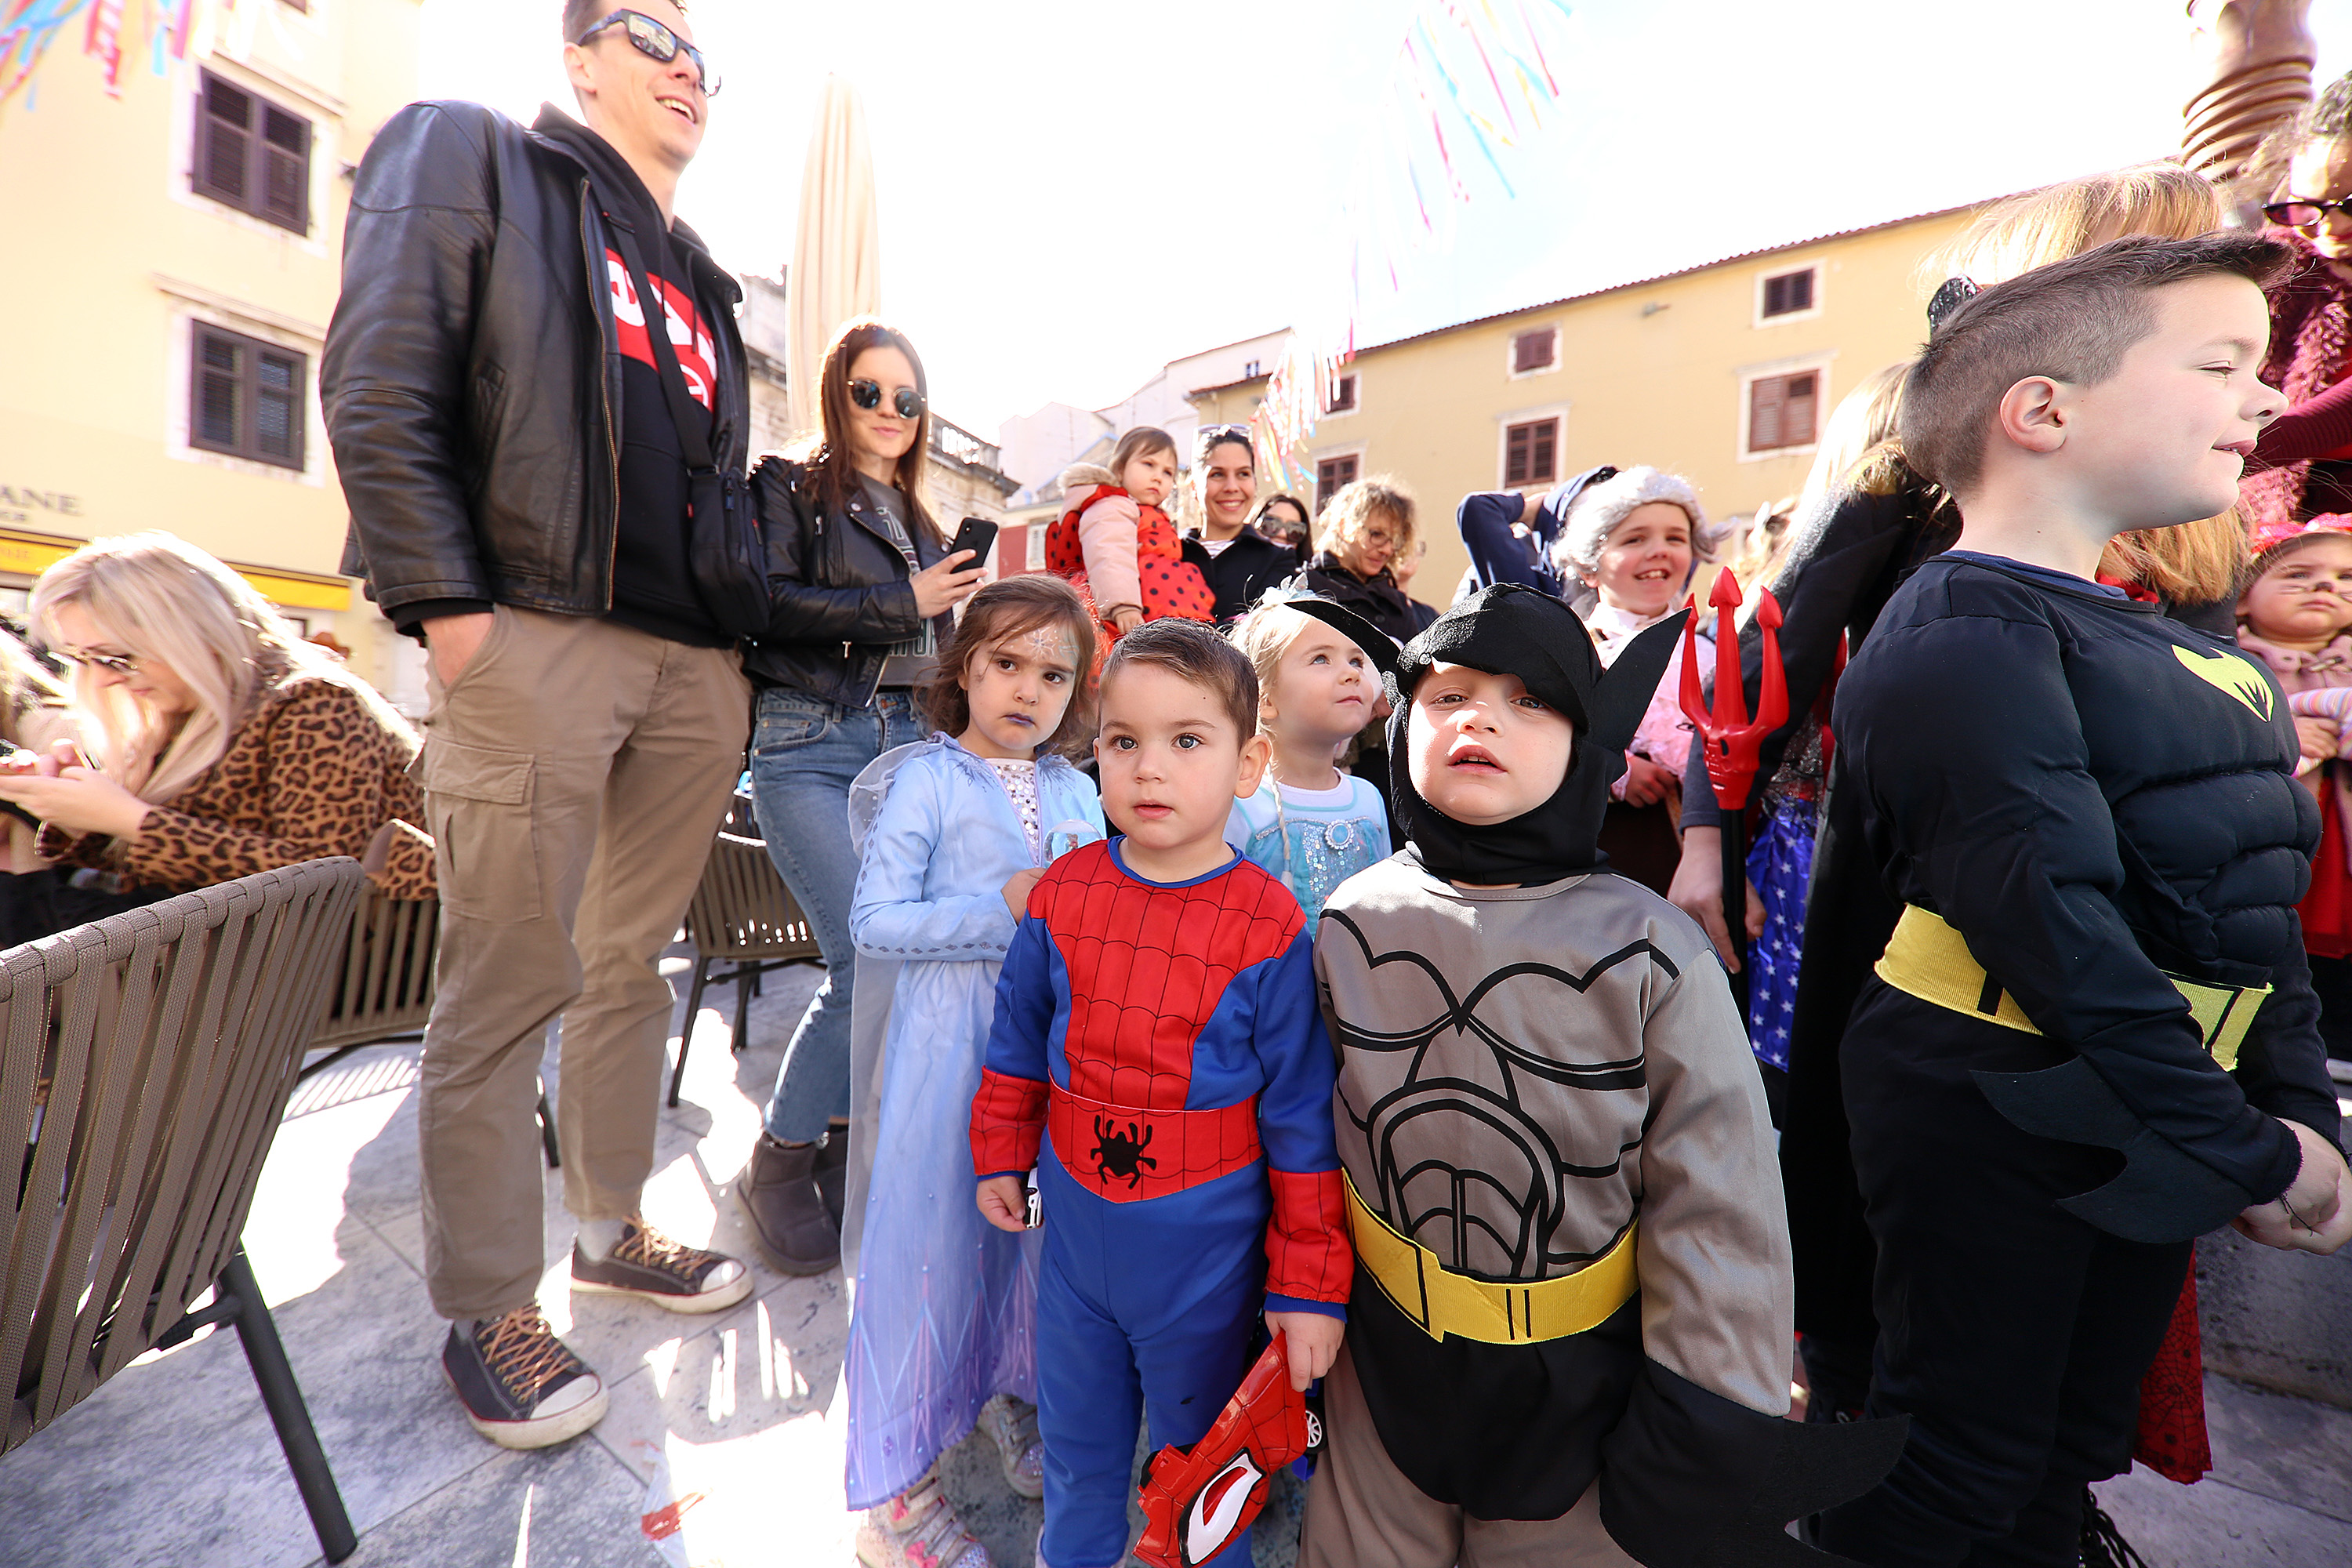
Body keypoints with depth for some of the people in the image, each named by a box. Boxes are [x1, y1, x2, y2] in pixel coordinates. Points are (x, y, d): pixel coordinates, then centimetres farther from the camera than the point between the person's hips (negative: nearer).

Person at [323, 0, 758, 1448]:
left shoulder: (703, 286, 28)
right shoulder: (471, 155, 12)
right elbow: (378, 385, -2)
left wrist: (744, 640, 12)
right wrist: (445, 604, -12)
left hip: (697, 664, 6)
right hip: (538, 637, -6)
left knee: (633, 964, 12)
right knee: (508, 985, 0)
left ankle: (614, 1232, 28)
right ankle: (488, 1309, 17)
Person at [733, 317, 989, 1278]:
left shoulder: (918, 521, 25)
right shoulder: (788, 488, 9)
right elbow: (769, 606, -8)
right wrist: (901, 603, -11)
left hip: (902, 743, 6)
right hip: (809, 743, -5)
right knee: (871, 957, -16)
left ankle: (840, 1144, 17)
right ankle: (777, 1162, 8)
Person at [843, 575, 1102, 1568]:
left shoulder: (1076, 792, 8)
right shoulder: (928, 780, -8)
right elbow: (874, 921, -13)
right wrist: (1000, 911, -20)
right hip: (951, 1040, -5)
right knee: (933, 1236, 5)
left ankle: (1012, 1393, 44)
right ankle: (894, 1486, 28)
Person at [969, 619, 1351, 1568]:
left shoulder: (1269, 928, -21)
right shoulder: (1062, 893, -9)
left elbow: (1303, 1122, -14)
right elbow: (1019, 1041, 5)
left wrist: (1309, 1283, -9)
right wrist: (1001, 1154, 14)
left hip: (1206, 1250, -3)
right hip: (1075, 1231, 4)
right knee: (1076, 1443, 28)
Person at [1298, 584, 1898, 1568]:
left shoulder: (1650, 956, -19)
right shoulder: (1351, 926, -12)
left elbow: (1717, 1222, -12)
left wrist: (1704, 1456, -7)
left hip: (1582, 1403, -1)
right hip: (1382, 1374, 2)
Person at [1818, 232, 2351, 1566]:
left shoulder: (2178, 649, 11)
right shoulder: (1965, 639, -20)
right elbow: (2051, 924, -24)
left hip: (2154, 1124, 9)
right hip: (1994, 1112, -9)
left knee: (2070, 1451, 25)